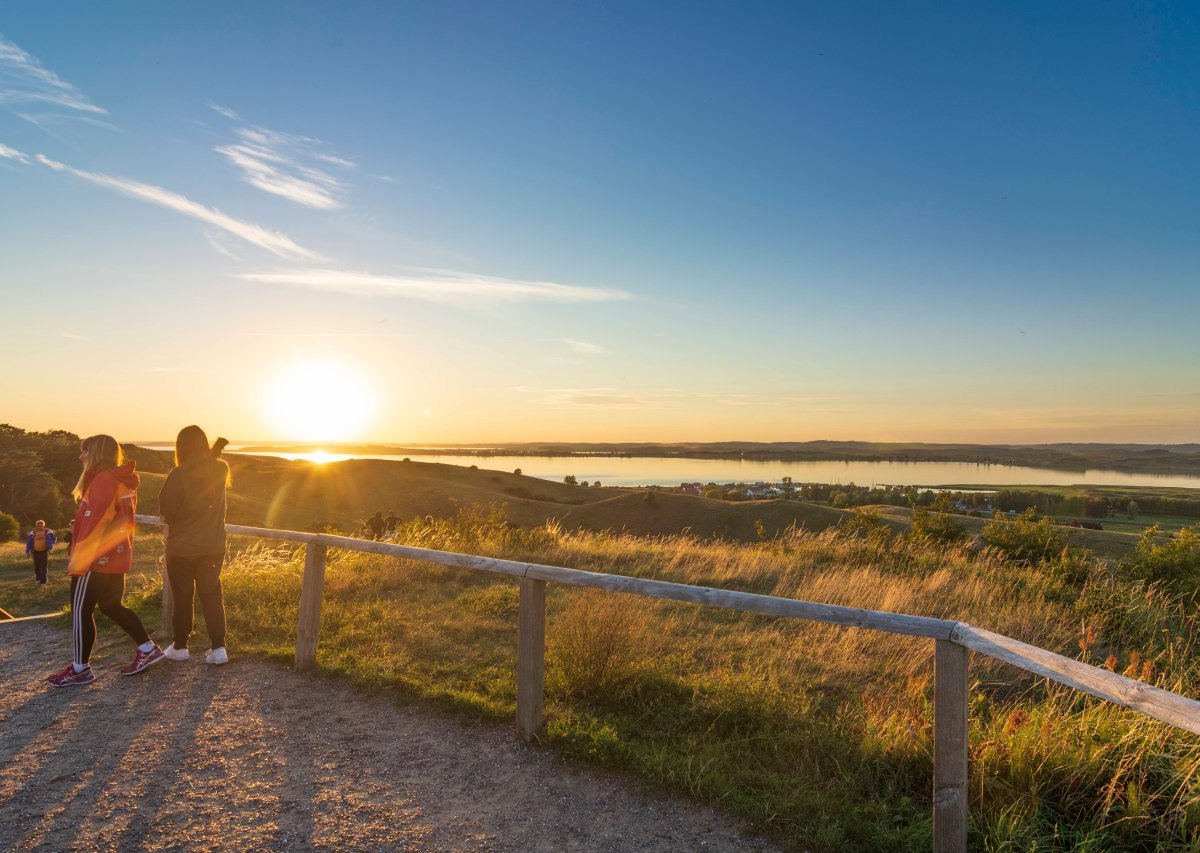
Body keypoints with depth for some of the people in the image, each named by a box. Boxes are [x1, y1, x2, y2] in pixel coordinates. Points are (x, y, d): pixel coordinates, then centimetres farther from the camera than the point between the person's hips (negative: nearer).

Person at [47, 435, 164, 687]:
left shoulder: (103, 478, -15)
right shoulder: (123, 481, 14)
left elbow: (96, 521, -22)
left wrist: (79, 557, -20)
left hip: (97, 559, -9)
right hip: (116, 557, 9)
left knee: (80, 610, 2)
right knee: (111, 606, 17)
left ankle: (80, 668, 11)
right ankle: (147, 649, 16)